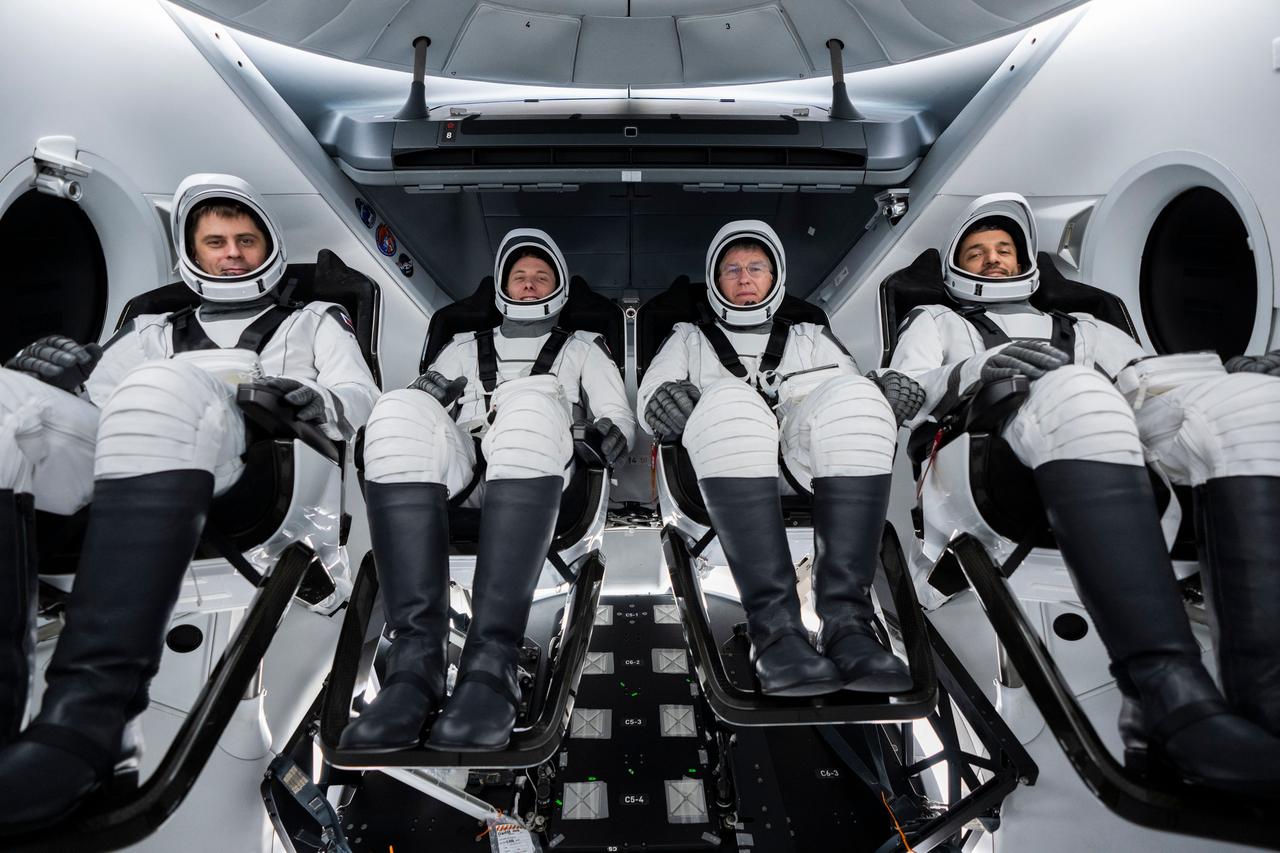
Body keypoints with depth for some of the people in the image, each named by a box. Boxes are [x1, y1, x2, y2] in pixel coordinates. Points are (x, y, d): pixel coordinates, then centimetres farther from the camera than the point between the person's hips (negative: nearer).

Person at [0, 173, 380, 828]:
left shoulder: (314, 322, 32)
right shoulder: (155, 333, 39)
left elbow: (362, 396, 14)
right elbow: (98, 405, 23)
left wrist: (316, 399, -9)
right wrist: (62, 369, 0)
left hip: (260, 458, -4)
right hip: (118, 469, 4)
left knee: (161, 388, -35)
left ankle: (90, 705, -46)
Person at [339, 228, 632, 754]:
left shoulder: (582, 348, 33)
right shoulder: (465, 348, 36)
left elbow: (620, 419, 20)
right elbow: (415, 423, 24)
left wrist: (606, 435, -3)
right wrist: (429, 392, 2)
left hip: (535, 471, -2)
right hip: (458, 469, 2)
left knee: (531, 401, -37)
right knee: (400, 409, -31)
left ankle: (490, 664, -45)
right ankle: (415, 660, -40)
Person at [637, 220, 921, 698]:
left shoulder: (811, 338, 35)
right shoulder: (689, 339, 33)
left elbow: (852, 408, 21)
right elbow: (651, 397, 16)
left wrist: (889, 402, -3)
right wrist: (667, 401, -9)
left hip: (810, 468, 2)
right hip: (723, 467, -1)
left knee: (851, 397, -31)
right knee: (730, 401, -36)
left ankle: (847, 622, -40)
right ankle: (775, 628, -43)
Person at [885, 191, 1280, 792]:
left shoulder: (1082, 328, 41)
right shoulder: (937, 321, 31)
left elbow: (1150, 382, 23)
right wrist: (973, 371, -13)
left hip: (1125, 455, 4)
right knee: (1074, 390, -36)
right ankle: (1169, 692, -48)